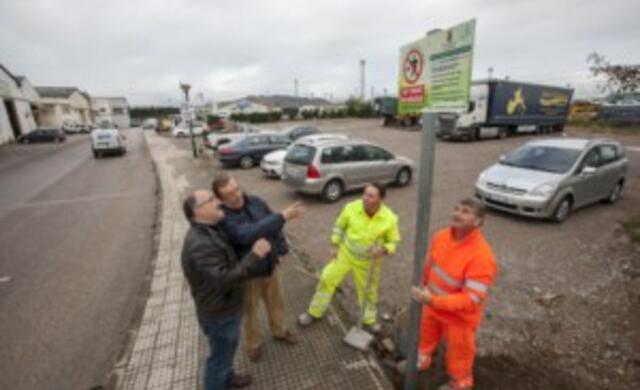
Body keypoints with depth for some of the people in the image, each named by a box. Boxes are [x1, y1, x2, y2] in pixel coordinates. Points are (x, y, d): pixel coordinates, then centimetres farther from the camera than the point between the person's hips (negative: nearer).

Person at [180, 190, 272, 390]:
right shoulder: (199, 244, -34)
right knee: (221, 356, 15)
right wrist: (254, 256, -39)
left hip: (226, 307, 9)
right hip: (219, 314, -9)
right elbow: (225, 280, -38)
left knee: (228, 349, 30)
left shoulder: (210, 231, -1)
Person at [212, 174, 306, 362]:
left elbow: (274, 227, 3)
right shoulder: (222, 218, -29)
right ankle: (254, 343, 47)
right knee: (250, 311, 19)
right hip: (247, 273, -4)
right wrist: (282, 217, -47)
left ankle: (280, 331, 52)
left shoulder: (255, 202, -11)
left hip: (270, 266, 5)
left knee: (276, 302, 24)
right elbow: (248, 234, -44)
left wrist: (280, 250, 2)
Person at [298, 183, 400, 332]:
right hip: (345, 253, 1)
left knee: (368, 290, 16)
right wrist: (335, 246, -2)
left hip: (368, 261, 0)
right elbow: (339, 226, -3)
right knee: (327, 279, 4)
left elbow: (393, 242, -8)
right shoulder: (351, 208, -21)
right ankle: (314, 312, 28)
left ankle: (370, 320, 46)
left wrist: (383, 249, -29)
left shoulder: (390, 219, -22)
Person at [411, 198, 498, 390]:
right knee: (425, 337, 30)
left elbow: (471, 300, -33)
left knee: (458, 352, 23)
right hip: (433, 305, 6)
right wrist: (424, 288, 14)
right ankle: (421, 361, 61)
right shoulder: (440, 237, -16)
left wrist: (432, 300, -40)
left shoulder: (482, 256, -35)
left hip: (459, 316, -6)